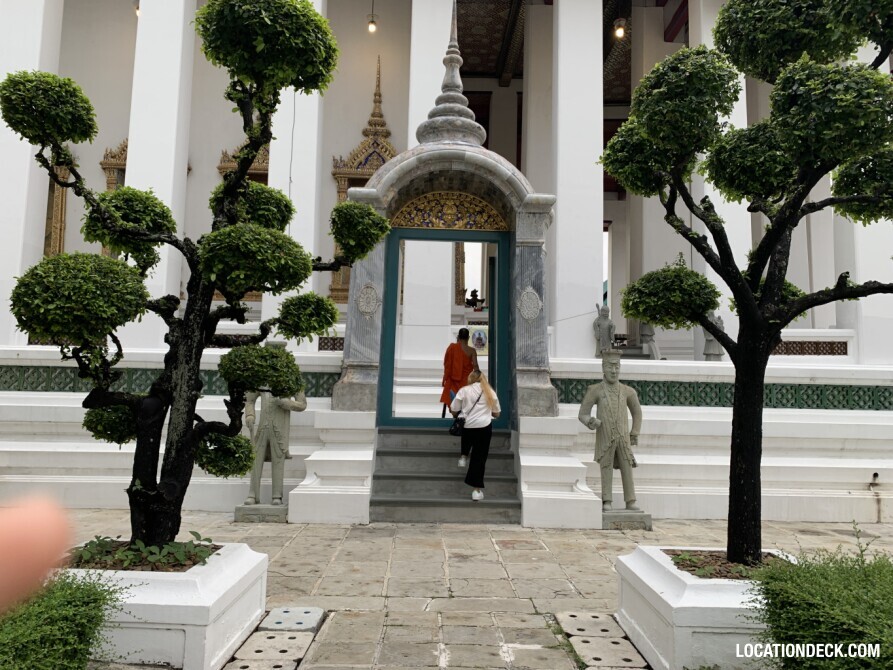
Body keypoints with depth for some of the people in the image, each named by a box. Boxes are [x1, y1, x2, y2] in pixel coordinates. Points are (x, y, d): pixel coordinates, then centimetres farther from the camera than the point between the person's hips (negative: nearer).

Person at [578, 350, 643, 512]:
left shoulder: (627, 391, 4)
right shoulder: (595, 390, -4)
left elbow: (637, 412, 19)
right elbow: (583, 414, -4)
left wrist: (634, 434, 14)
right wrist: (591, 422, -26)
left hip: (624, 439, 2)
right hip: (605, 439, -2)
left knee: (627, 469, 1)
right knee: (606, 469, -1)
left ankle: (630, 502, 8)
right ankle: (607, 502, 7)